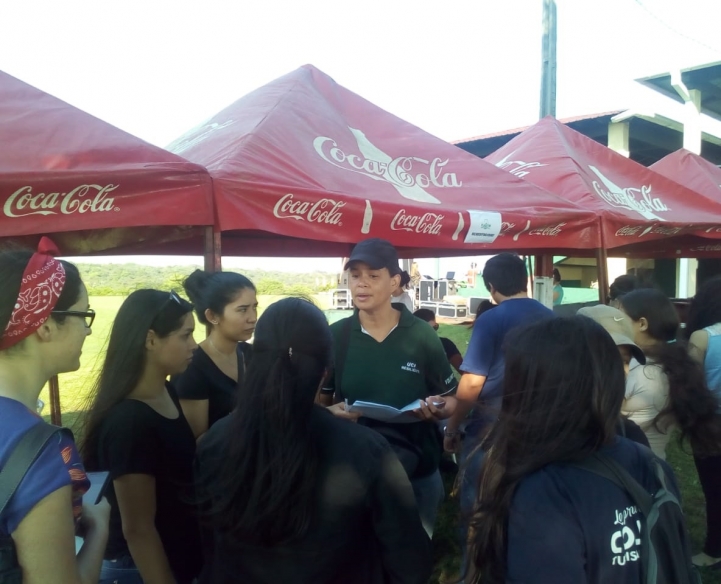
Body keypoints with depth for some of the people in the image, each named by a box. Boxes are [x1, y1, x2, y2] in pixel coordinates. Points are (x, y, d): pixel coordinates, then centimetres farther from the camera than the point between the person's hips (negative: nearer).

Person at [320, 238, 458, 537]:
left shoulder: (422, 336, -7)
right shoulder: (335, 337, -5)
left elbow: (451, 400, 1)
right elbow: (319, 399, 4)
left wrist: (436, 409, -20)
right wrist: (330, 411, -18)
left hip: (418, 470, 0)